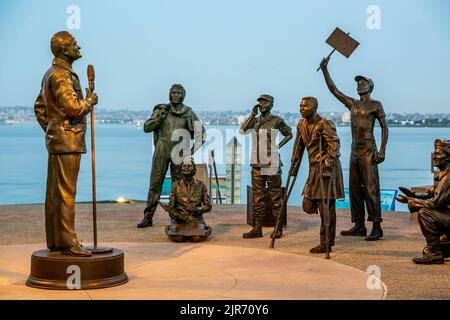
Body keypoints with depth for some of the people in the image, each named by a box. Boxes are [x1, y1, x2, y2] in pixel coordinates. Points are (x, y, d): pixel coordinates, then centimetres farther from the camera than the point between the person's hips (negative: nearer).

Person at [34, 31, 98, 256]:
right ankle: (67, 242, -6)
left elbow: (39, 107, 24)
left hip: (57, 140, 10)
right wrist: (90, 101, -5)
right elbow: (74, 108, -23)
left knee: (54, 192, 11)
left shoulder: (51, 74, 18)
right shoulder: (61, 75, -14)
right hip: (67, 140, -10)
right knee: (65, 193, -9)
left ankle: (54, 241, 16)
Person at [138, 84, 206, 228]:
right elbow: (146, 128, 0)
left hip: (178, 151, 0)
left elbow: (201, 132, 8)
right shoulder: (161, 110, 3)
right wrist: (160, 117, -12)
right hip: (161, 151, 0)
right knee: (155, 183, -1)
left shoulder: (188, 113, 3)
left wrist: (194, 149, -1)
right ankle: (148, 217, 1)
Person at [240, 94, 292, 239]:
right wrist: (252, 114, -4)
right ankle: (257, 228, 9)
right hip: (257, 162, 5)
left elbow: (289, 134, 7)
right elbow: (242, 130, -3)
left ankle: (279, 228, 6)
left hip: (271, 163, -5)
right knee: (257, 195, 5)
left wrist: (278, 146, -3)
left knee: (275, 195, 0)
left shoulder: (277, 120, -2)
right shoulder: (255, 121, 11)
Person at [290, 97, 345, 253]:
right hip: (314, 169, 8)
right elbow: (298, 146, 20)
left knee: (326, 207, -5)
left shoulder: (325, 124, -14)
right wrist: (294, 166, 19)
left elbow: (334, 145, -20)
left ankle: (326, 244, 3)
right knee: (308, 206, 5)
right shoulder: (302, 124, 11)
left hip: (327, 169, -8)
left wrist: (327, 166, -24)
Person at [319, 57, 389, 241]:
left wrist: (382, 150, -12)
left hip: (368, 151, -6)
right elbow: (334, 90, 15)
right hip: (354, 151, 7)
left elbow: (384, 128, -2)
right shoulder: (352, 104, 15)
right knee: (354, 189, 6)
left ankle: (377, 228, -11)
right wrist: (325, 71, 8)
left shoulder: (376, 105, 0)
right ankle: (359, 226, 11)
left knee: (371, 188, -11)